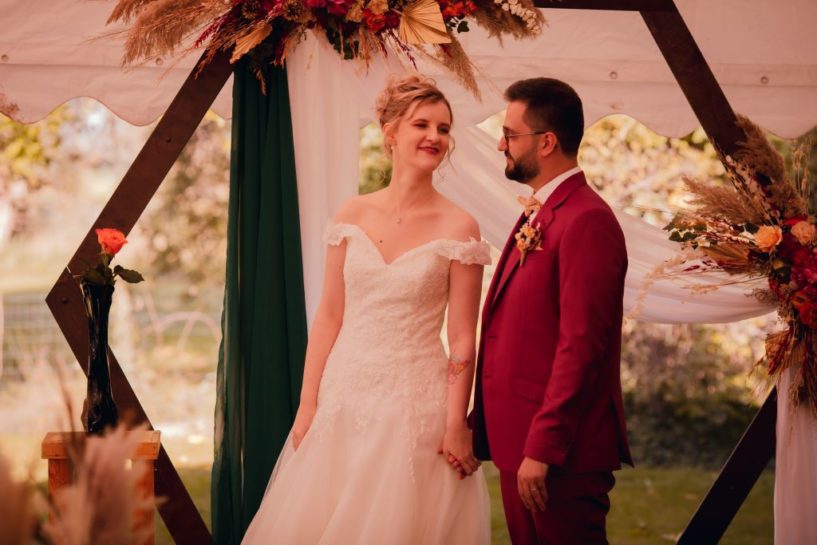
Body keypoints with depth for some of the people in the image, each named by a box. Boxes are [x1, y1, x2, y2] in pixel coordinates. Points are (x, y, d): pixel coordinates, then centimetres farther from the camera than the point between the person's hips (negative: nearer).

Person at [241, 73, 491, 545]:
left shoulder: (458, 228, -5)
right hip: (343, 398, 3)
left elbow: (463, 339, -5)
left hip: (414, 406, -3)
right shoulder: (353, 215, 4)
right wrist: (308, 406, 2)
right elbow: (329, 317, 6)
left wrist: (456, 427, -9)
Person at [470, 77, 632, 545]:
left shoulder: (586, 221, -15)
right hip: (520, 439, 9)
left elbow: (580, 346, -21)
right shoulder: (537, 216, 15)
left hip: (562, 453, -9)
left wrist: (542, 450, -22)